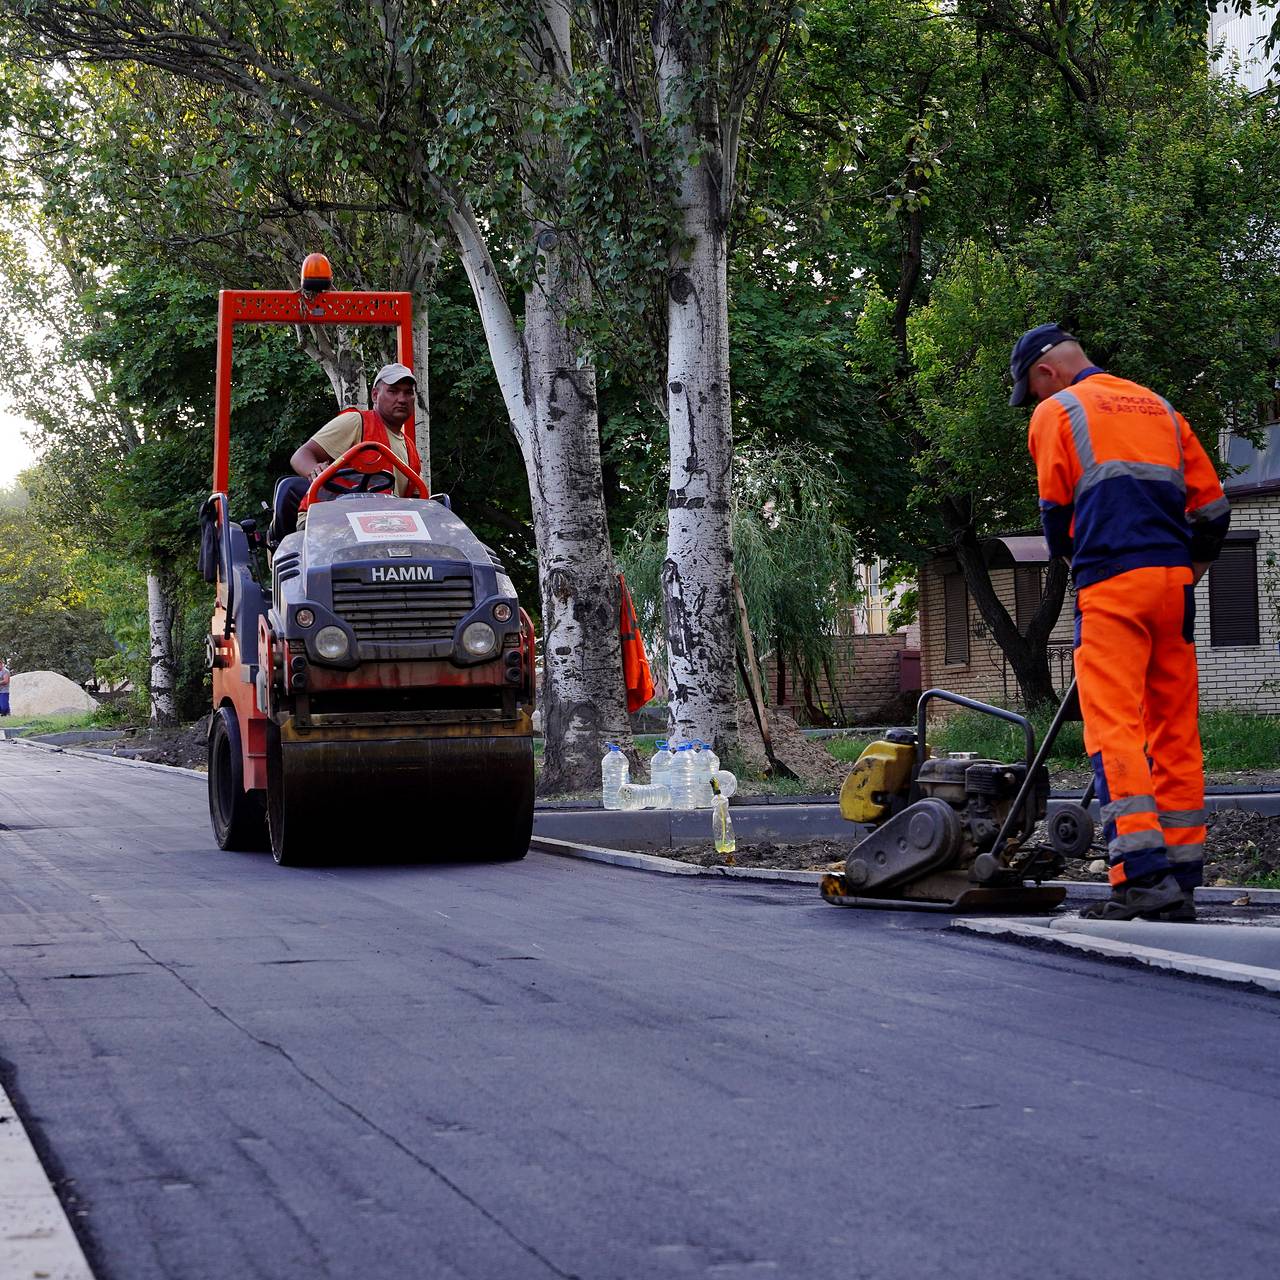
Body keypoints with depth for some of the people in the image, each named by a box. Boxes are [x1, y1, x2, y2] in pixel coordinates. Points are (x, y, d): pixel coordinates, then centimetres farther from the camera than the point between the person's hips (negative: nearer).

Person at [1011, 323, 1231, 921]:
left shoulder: (1056, 412, 4)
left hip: (1112, 585, -6)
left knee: (1114, 728, -11)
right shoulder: (1160, 408, 20)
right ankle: (1181, 881, 7)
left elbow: (1057, 514, 6)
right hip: (1173, 581, 6)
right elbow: (1212, 504, 17)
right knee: (1175, 732, 8)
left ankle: (1143, 873, -22)